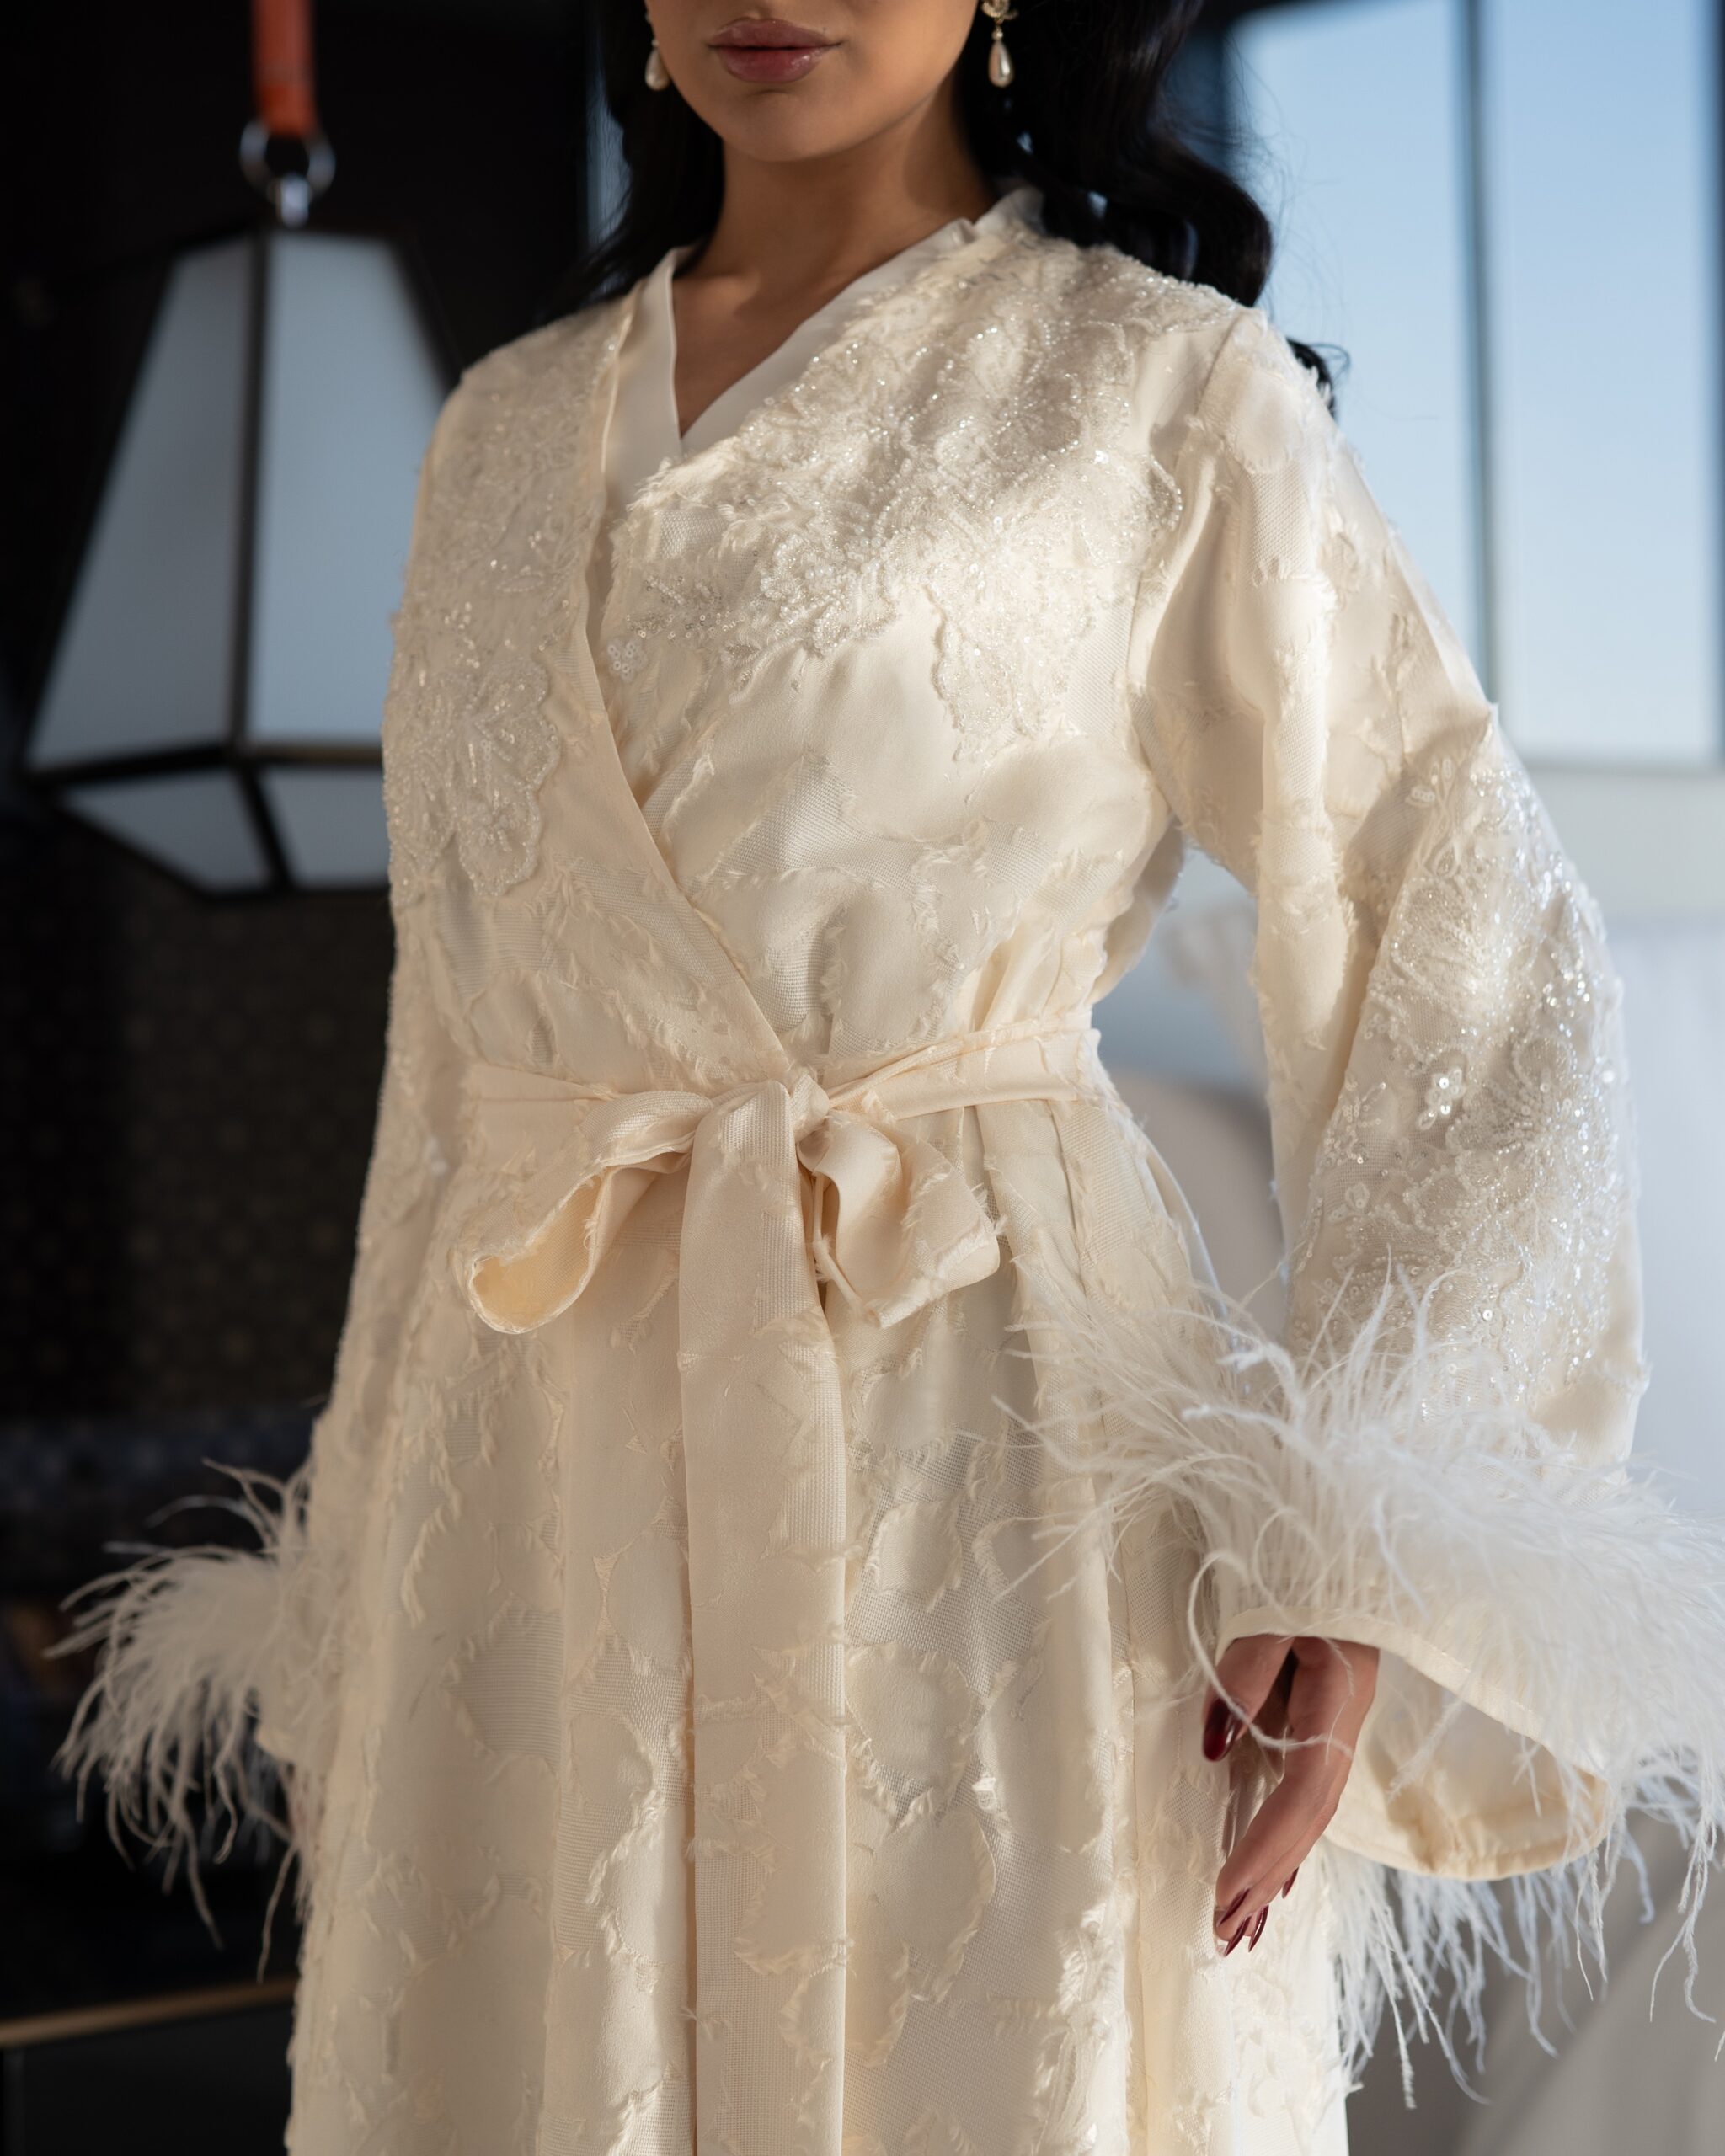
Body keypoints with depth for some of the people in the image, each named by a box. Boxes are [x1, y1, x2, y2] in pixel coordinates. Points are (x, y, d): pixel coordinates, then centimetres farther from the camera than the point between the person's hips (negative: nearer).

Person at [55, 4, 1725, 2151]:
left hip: (995, 1412, -4)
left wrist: (1349, 1546, -13)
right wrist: (375, 1559, 14)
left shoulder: (1165, 388, 0)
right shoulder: (506, 432, 14)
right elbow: (458, 1010, 16)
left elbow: (1479, 970, -3)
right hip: (549, 1468, 4)